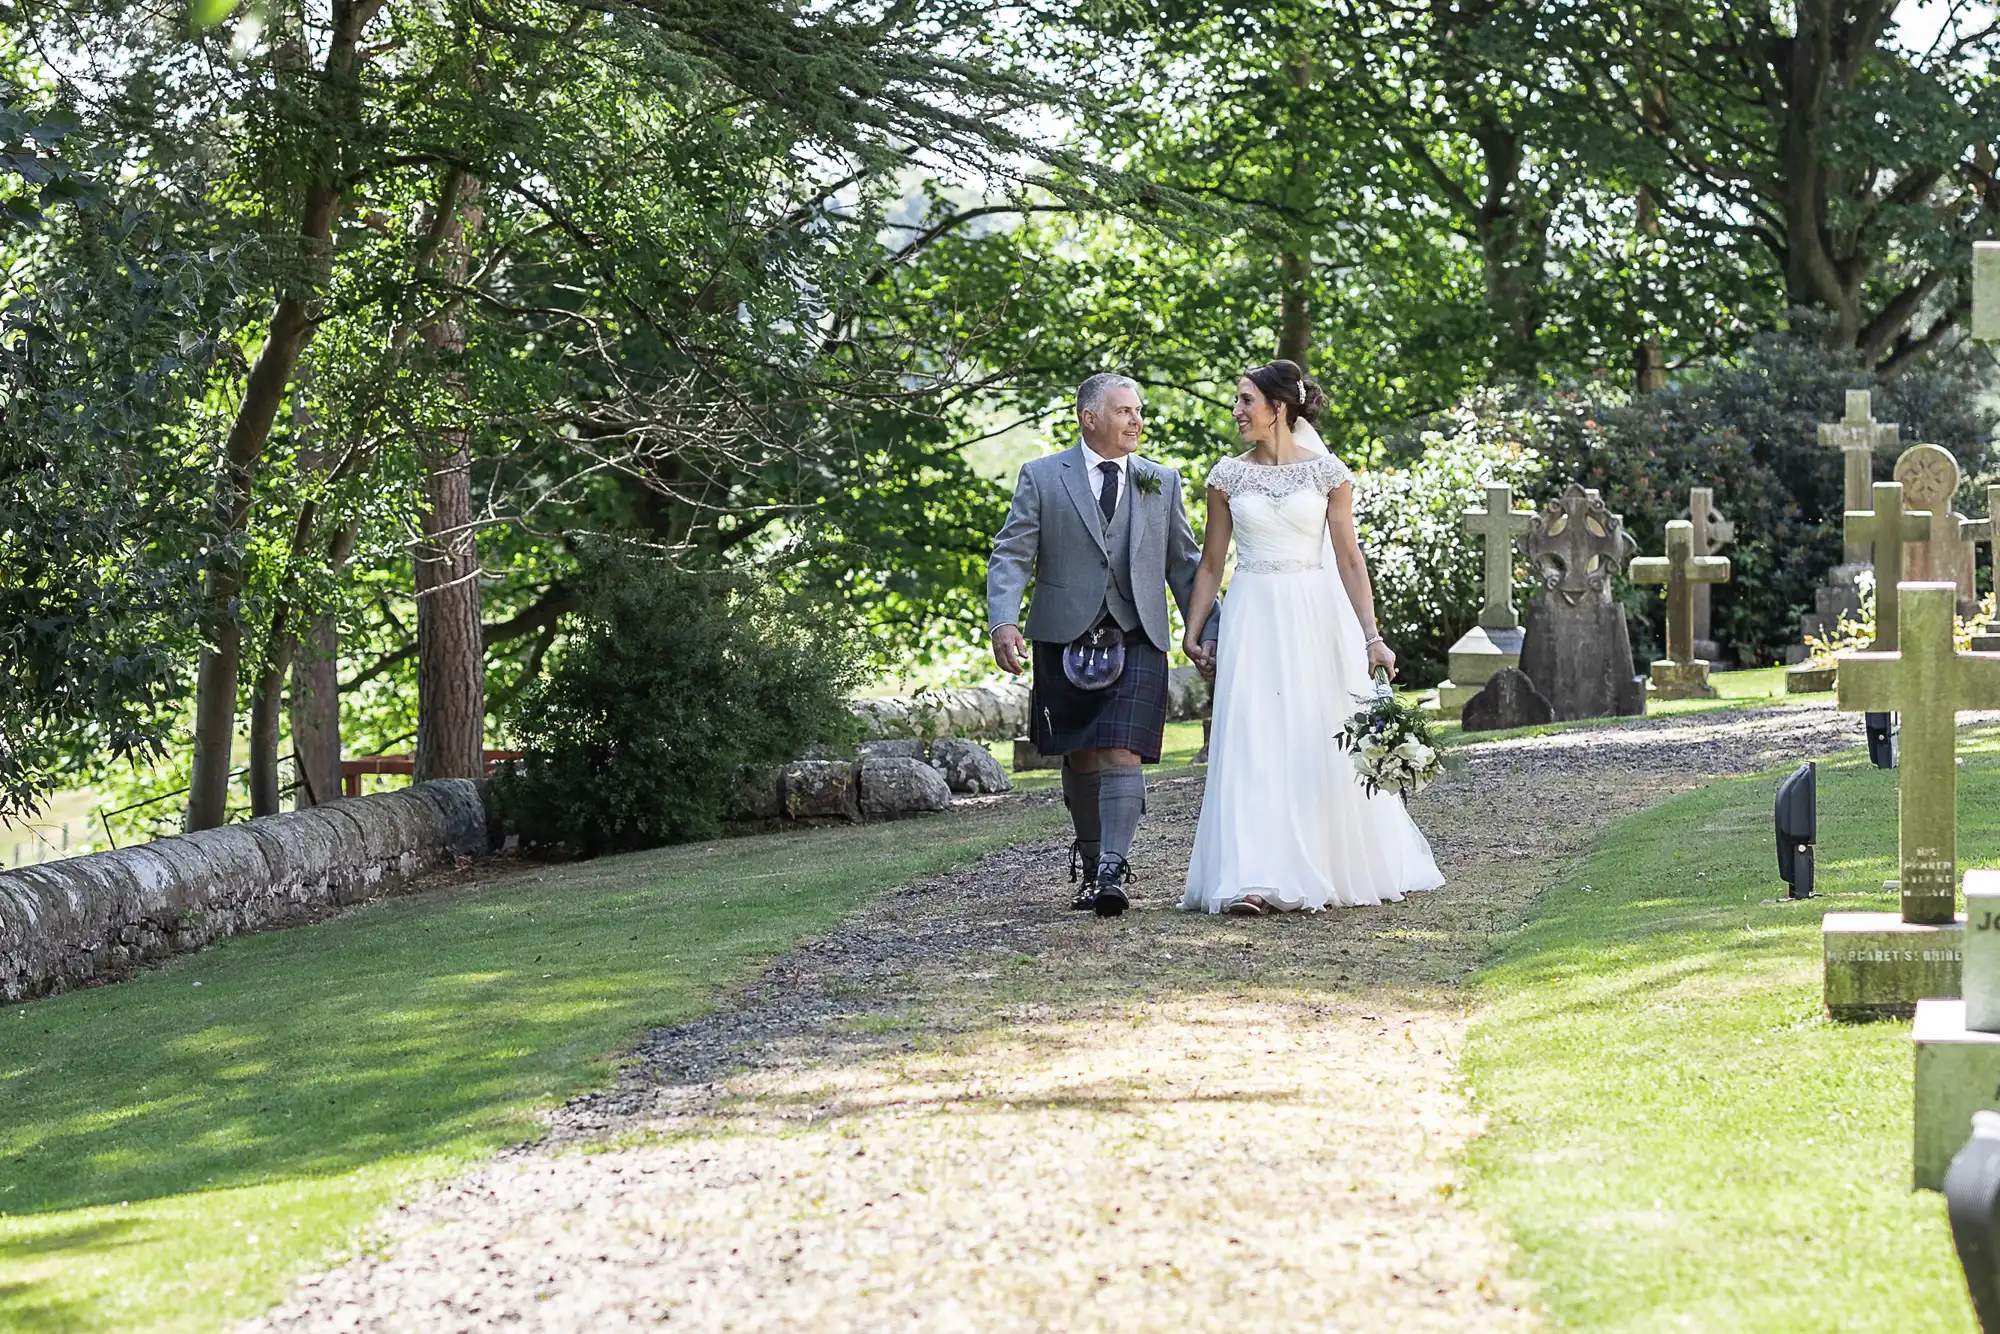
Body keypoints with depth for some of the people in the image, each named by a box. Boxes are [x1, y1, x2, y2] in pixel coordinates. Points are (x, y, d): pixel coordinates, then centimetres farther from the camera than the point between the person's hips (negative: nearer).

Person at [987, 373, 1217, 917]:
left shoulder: (1162, 482, 12)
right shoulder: (1042, 478, 4)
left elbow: (1184, 564, 16)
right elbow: (1011, 557, -3)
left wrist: (1207, 632, 10)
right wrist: (1004, 622, -18)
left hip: (1137, 639, 0)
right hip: (1066, 641, 0)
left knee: (1121, 754, -14)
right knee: (1080, 759, 10)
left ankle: (1114, 871, -20)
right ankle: (1089, 861, 28)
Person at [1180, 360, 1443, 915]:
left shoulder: (1326, 471, 1)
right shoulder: (1228, 475, 6)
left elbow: (1349, 558, 2)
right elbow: (1211, 563, 11)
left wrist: (1371, 638, -1)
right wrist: (1193, 631, 4)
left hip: (1317, 618, -1)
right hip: (1252, 618, 1)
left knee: (1325, 744, 3)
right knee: (1254, 744, -8)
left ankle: (1340, 869, 19)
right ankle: (1256, 881, -12)